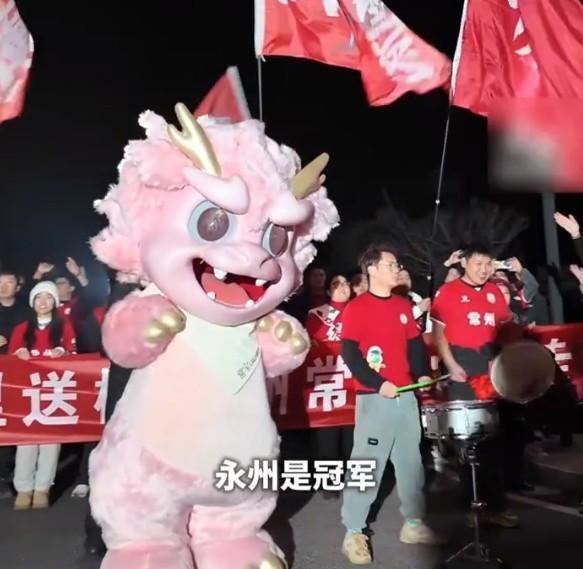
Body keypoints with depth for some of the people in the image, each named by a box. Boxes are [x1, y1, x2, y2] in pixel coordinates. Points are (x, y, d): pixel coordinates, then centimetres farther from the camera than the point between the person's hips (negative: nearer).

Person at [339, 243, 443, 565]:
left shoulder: (404, 306, 13)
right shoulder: (356, 308, -7)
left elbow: (415, 344, 17)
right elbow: (349, 354, -13)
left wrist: (423, 374, 1)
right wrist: (378, 383, -19)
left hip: (405, 395, 7)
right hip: (373, 398, -7)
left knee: (411, 461, 14)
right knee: (366, 465, -4)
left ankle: (414, 524, 29)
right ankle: (353, 533, 7)